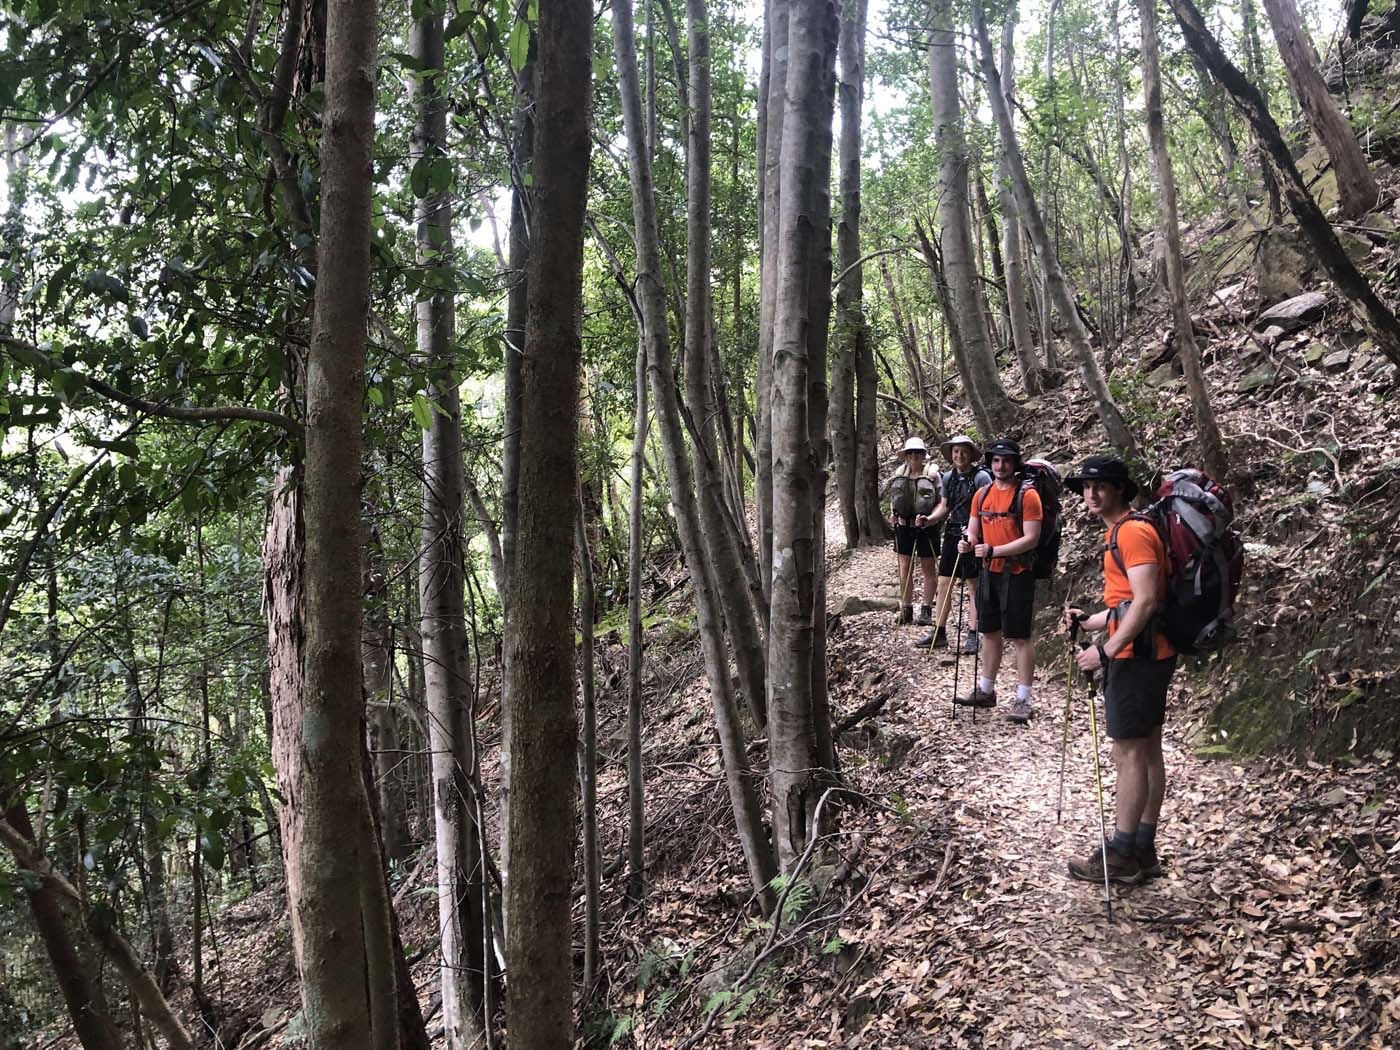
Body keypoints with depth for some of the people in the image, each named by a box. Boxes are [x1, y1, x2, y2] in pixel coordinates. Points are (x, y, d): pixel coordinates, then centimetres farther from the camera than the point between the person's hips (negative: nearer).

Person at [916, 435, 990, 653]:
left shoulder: (981, 477, -9)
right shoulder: (948, 477, 10)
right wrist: (929, 519, -3)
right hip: (952, 533, 6)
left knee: (974, 585, 2)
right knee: (943, 583, 7)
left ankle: (973, 635, 10)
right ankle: (939, 633, 15)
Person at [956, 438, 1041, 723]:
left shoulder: (1027, 495, -11)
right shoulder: (982, 494, 8)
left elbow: (1031, 539, -17)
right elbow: (973, 530, 13)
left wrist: (993, 551, -22)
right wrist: (968, 543, -11)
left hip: (1017, 573, -6)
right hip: (988, 572, 6)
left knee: (1020, 636, 0)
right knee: (990, 632, 15)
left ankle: (1024, 699, 7)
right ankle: (986, 690, 27)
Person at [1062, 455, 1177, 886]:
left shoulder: (1132, 532, -15)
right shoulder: (1121, 532, 17)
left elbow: (1145, 602, -23)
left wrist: (1105, 651, -23)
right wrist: (1088, 620, 13)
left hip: (1136, 658, -11)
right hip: (1148, 656, 11)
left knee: (1129, 754, -5)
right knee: (1147, 751, 12)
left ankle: (1122, 856, 2)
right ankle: (1143, 850, 19)